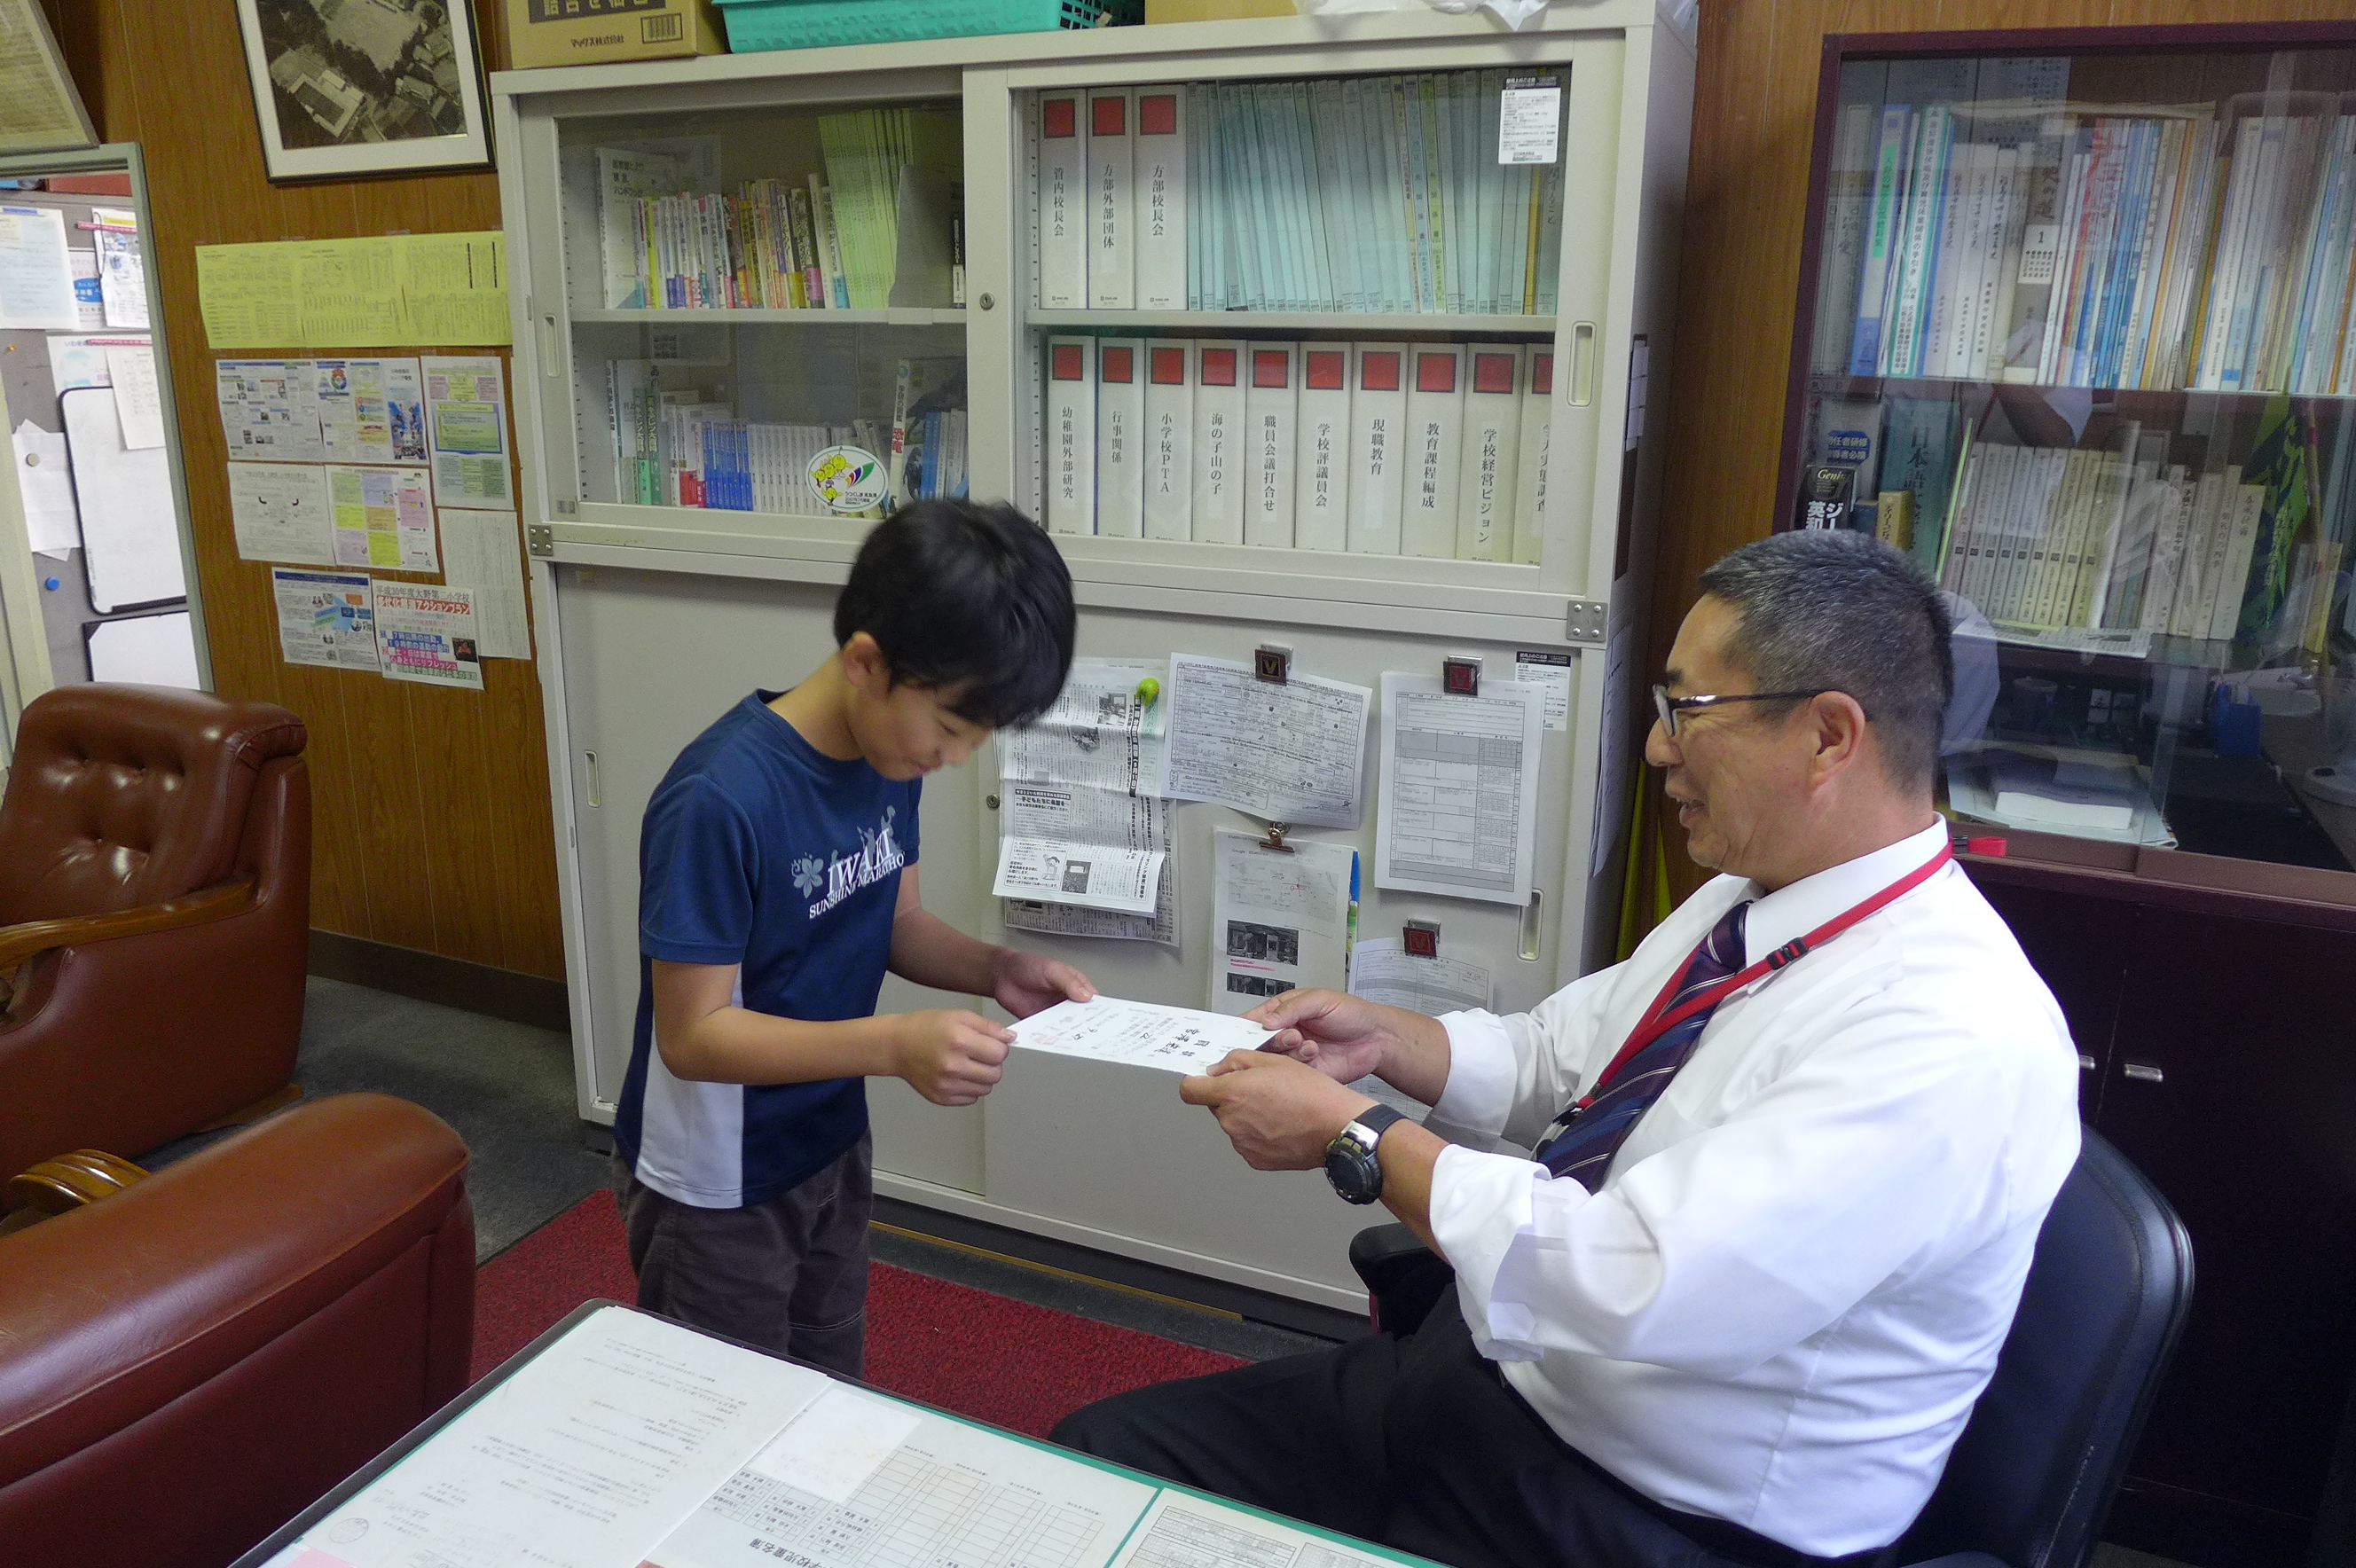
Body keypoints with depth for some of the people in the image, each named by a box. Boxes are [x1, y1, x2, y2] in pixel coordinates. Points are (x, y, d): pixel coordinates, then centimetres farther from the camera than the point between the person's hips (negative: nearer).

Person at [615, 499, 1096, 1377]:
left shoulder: (891, 757, -8)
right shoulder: (721, 801, -31)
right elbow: (693, 1034, -27)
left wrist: (995, 971, -14)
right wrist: (897, 1046, -38)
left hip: (833, 1148, 7)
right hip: (717, 1189, -7)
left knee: (830, 1397, 25)